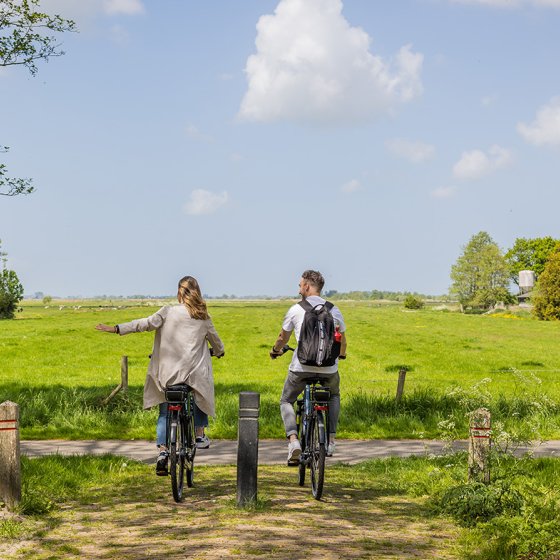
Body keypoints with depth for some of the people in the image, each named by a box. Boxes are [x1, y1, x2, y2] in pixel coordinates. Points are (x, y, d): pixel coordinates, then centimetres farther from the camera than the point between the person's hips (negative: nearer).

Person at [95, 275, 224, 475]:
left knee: (165, 413, 12)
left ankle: (163, 451, -3)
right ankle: (200, 435, 27)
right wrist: (219, 351, 41)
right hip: (195, 372, 1)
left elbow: (146, 323, -12)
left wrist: (116, 329, -11)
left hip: (168, 372, 0)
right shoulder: (203, 317, 3)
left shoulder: (168, 312, -3)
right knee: (201, 395, 32)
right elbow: (214, 337, 19)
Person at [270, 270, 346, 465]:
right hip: (328, 368, 2)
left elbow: (283, 338, 14)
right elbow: (342, 340, 16)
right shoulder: (334, 310, 6)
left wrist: (276, 350, 36)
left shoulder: (296, 310, 1)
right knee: (334, 396, 32)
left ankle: (293, 440, -8)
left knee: (286, 401, 17)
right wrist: (341, 354, 39)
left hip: (302, 367, -2)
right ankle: (331, 440, 20)